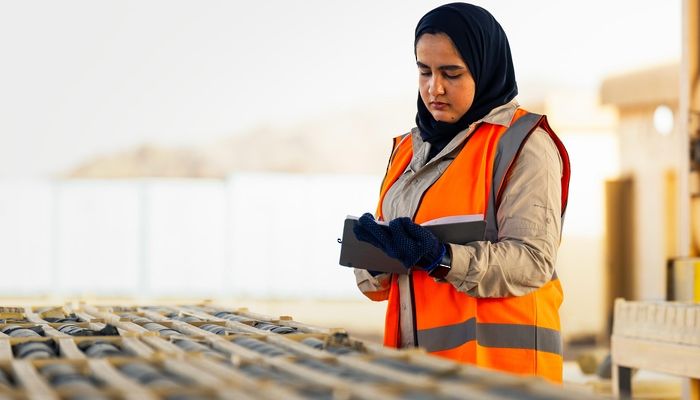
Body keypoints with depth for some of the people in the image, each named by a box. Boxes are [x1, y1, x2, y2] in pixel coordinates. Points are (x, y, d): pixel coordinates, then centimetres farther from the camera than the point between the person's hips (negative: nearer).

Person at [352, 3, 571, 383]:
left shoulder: (522, 143, -4)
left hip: (498, 359, -6)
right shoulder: (408, 149, 15)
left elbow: (532, 260, -14)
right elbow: (375, 280, 15)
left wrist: (441, 258, -26)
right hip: (416, 361, 6)